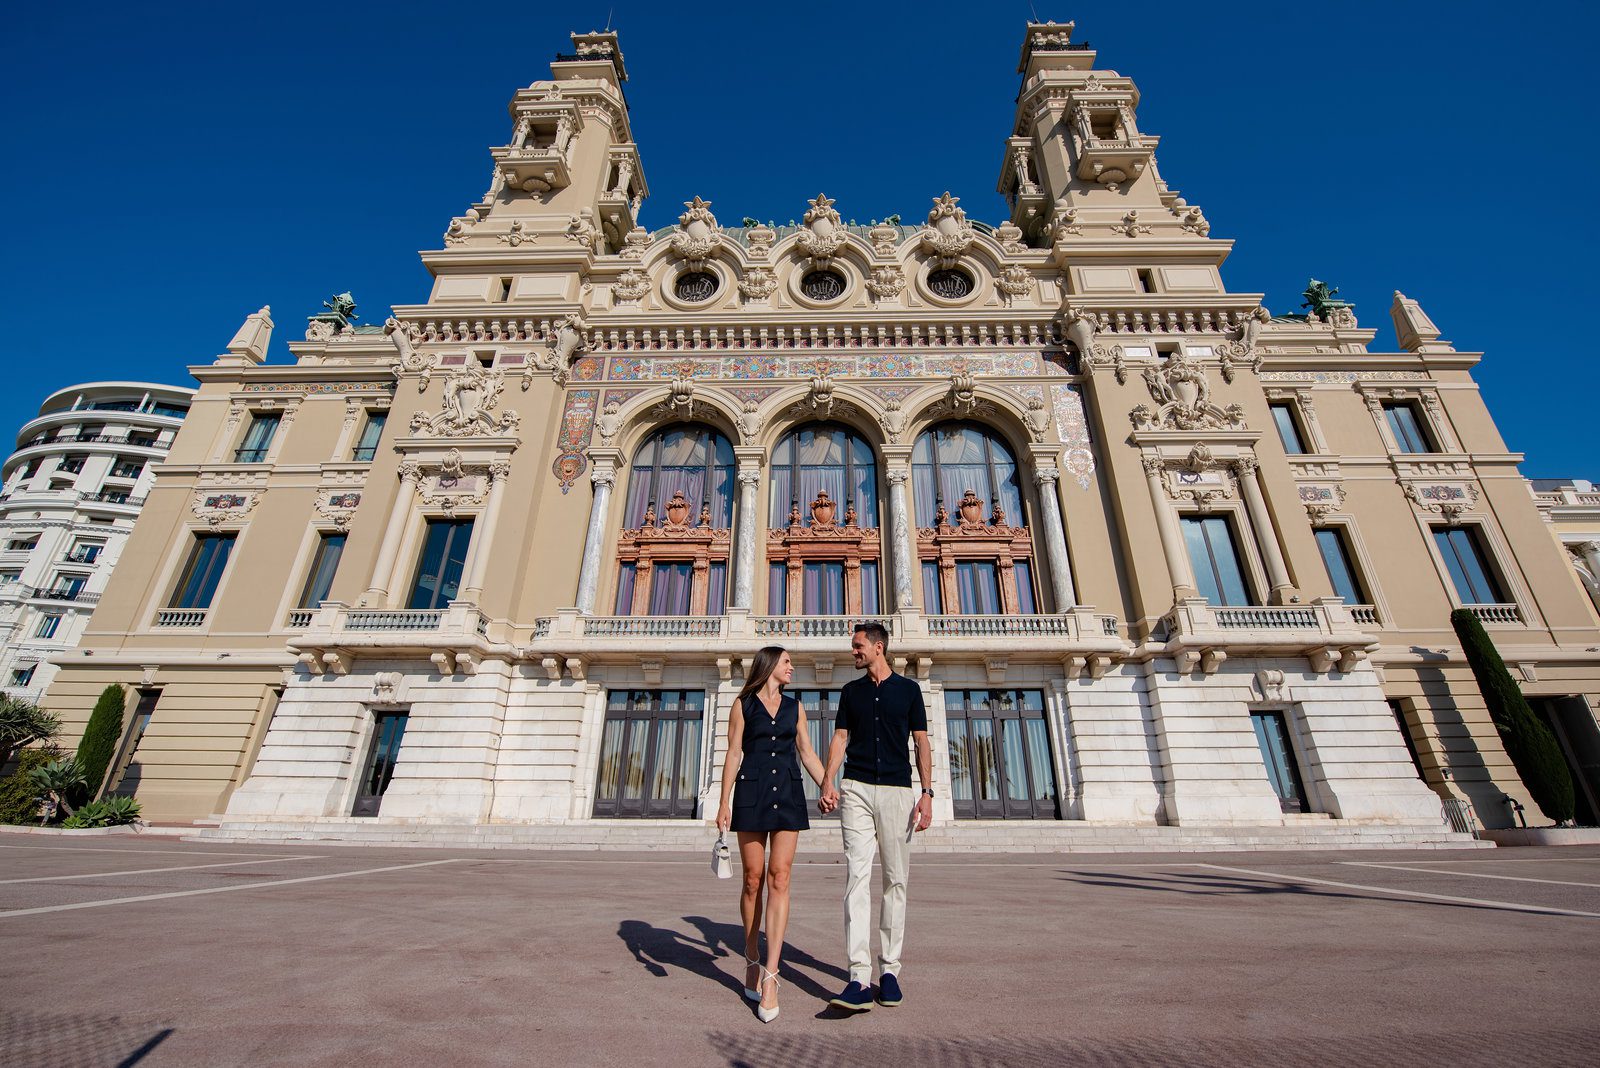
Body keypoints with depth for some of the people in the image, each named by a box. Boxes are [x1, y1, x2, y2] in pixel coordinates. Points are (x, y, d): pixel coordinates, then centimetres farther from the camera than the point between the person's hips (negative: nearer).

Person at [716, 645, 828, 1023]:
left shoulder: (794, 707, 13)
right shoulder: (743, 705, 5)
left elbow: (808, 754, 13)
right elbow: (734, 754, 1)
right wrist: (724, 802, -5)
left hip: (788, 794, 2)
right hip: (751, 793, -2)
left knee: (779, 880, -6)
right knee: (753, 880, 5)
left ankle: (769, 976, -2)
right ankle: (752, 961, 26)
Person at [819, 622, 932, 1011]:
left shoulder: (908, 689, 7)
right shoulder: (851, 691, 13)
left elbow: (921, 742, 6)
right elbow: (840, 738, 9)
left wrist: (927, 793, -3)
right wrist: (827, 783, -4)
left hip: (897, 792, -1)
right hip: (856, 790, 1)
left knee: (895, 880, 6)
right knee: (857, 877, -7)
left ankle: (889, 969, 18)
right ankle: (860, 978, -6)